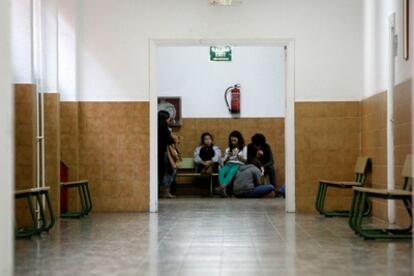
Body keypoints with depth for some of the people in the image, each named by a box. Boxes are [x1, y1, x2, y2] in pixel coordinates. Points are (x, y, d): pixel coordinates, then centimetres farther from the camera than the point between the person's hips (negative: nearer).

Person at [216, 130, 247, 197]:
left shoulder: (244, 148, 15)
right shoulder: (228, 149, 23)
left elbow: (245, 160, 4)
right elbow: (224, 161, 17)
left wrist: (237, 155, -9)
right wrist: (228, 157, -3)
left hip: (239, 165, -3)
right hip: (229, 164, 3)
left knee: (232, 171, -40)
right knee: (221, 171, -34)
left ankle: (221, 187, -59)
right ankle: (223, 190, -51)